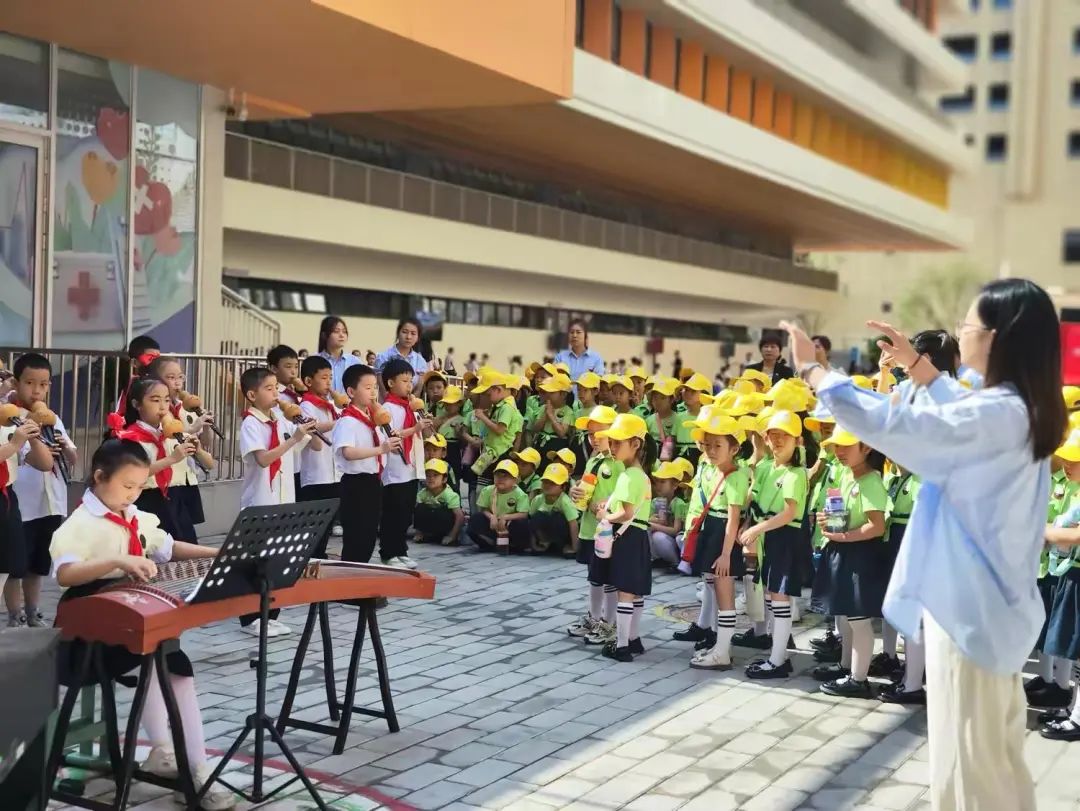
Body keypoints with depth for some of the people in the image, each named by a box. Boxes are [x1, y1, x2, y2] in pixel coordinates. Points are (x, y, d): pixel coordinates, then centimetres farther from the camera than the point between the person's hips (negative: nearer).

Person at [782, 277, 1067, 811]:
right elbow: (960, 412, 25)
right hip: (996, 596, 10)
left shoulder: (998, 414, -25)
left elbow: (889, 425, -28)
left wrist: (811, 369, -18)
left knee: (966, 748, 3)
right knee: (994, 745, 21)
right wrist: (914, 363, 18)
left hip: (969, 597, -10)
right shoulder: (1022, 408, 4)